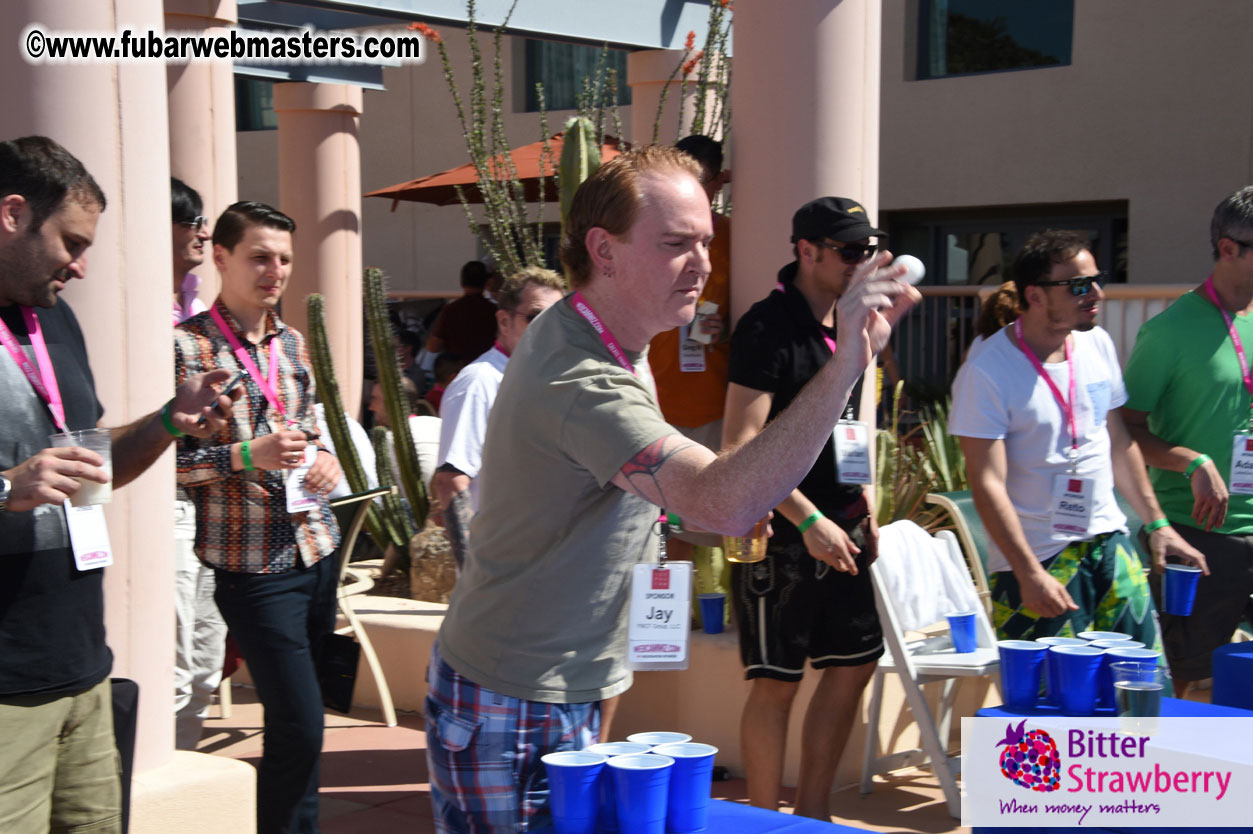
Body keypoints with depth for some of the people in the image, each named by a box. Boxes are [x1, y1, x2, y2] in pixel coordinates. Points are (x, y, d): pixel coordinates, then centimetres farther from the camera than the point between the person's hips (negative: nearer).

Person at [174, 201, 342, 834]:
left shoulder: (292, 343, 13)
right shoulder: (186, 346, -10)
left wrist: (324, 459, 4)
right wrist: (248, 457, -23)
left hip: (318, 549, 7)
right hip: (253, 565, -7)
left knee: (294, 721, 16)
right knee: (300, 727, -8)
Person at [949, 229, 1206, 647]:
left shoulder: (1098, 344, 6)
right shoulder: (986, 373, -15)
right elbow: (988, 484, -17)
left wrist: (1155, 522, 15)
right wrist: (1030, 574, -22)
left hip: (1109, 542, 6)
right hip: (1036, 561, -6)